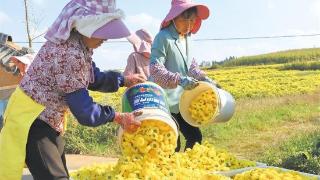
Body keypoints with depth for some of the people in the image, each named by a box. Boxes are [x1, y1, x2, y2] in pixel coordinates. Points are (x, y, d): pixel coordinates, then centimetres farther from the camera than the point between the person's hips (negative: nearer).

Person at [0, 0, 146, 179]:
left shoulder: (79, 45, -1)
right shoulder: (69, 54, -30)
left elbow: (93, 78, 17)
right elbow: (84, 111, -24)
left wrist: (124, 80, 10)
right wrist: (118, 117, -14)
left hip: (49, 120, 10)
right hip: (32, 120, -10)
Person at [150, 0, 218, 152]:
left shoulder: (185, 38, 10)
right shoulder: (163, 37, -15)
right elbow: (155, 69, -24)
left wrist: (205, 79, 8)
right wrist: (180, 80, -34)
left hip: (181, 100, 8)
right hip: (165, 102, -8)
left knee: (195, 137, 12)